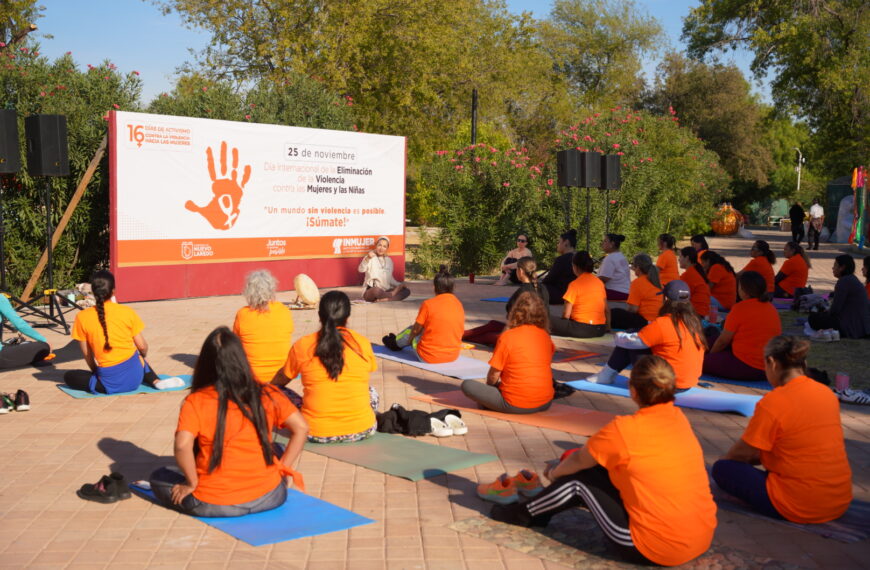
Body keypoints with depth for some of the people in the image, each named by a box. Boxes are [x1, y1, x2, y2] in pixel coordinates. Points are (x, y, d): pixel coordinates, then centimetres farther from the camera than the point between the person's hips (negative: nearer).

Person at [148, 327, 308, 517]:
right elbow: (301, 427, -9)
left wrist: (192, 483, -10)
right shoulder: (267, 395, -5)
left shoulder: (196, 402, -12)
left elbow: (182, 445, -25)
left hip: (213, 505, -2)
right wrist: (282, 468, 0)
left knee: (158, 478, 21)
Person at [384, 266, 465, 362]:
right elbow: (460, 331, 10)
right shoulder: (459, 304, 0)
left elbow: (416, 329, -3)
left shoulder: (428, 304, -13)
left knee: (410, 331, 23)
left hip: (429, 358, -5)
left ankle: (395, 343, 52)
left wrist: (409, 340, 19)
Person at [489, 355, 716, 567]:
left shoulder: (623, 430, -17)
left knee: (580, 479, 6)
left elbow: (579, 460, 2)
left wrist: (554, 473, 24)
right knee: (603, 469, 18)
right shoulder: (679, 418, 4)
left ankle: (524, 514, 29)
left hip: (655, 550, -7)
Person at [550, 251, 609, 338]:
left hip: (582, 329, -8)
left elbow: (566, 314, -10)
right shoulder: (599, 282, 9)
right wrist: (608, 327, 23)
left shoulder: (575, 284, -9)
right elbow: (607, 309, 12)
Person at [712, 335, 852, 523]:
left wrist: (725, 459, 14)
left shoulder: (772, 402, -17)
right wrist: (757, 457, 21)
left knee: (721, 469, 1)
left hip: (800, 508, -8)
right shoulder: (828, 393, 6)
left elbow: (743, 453, -8)